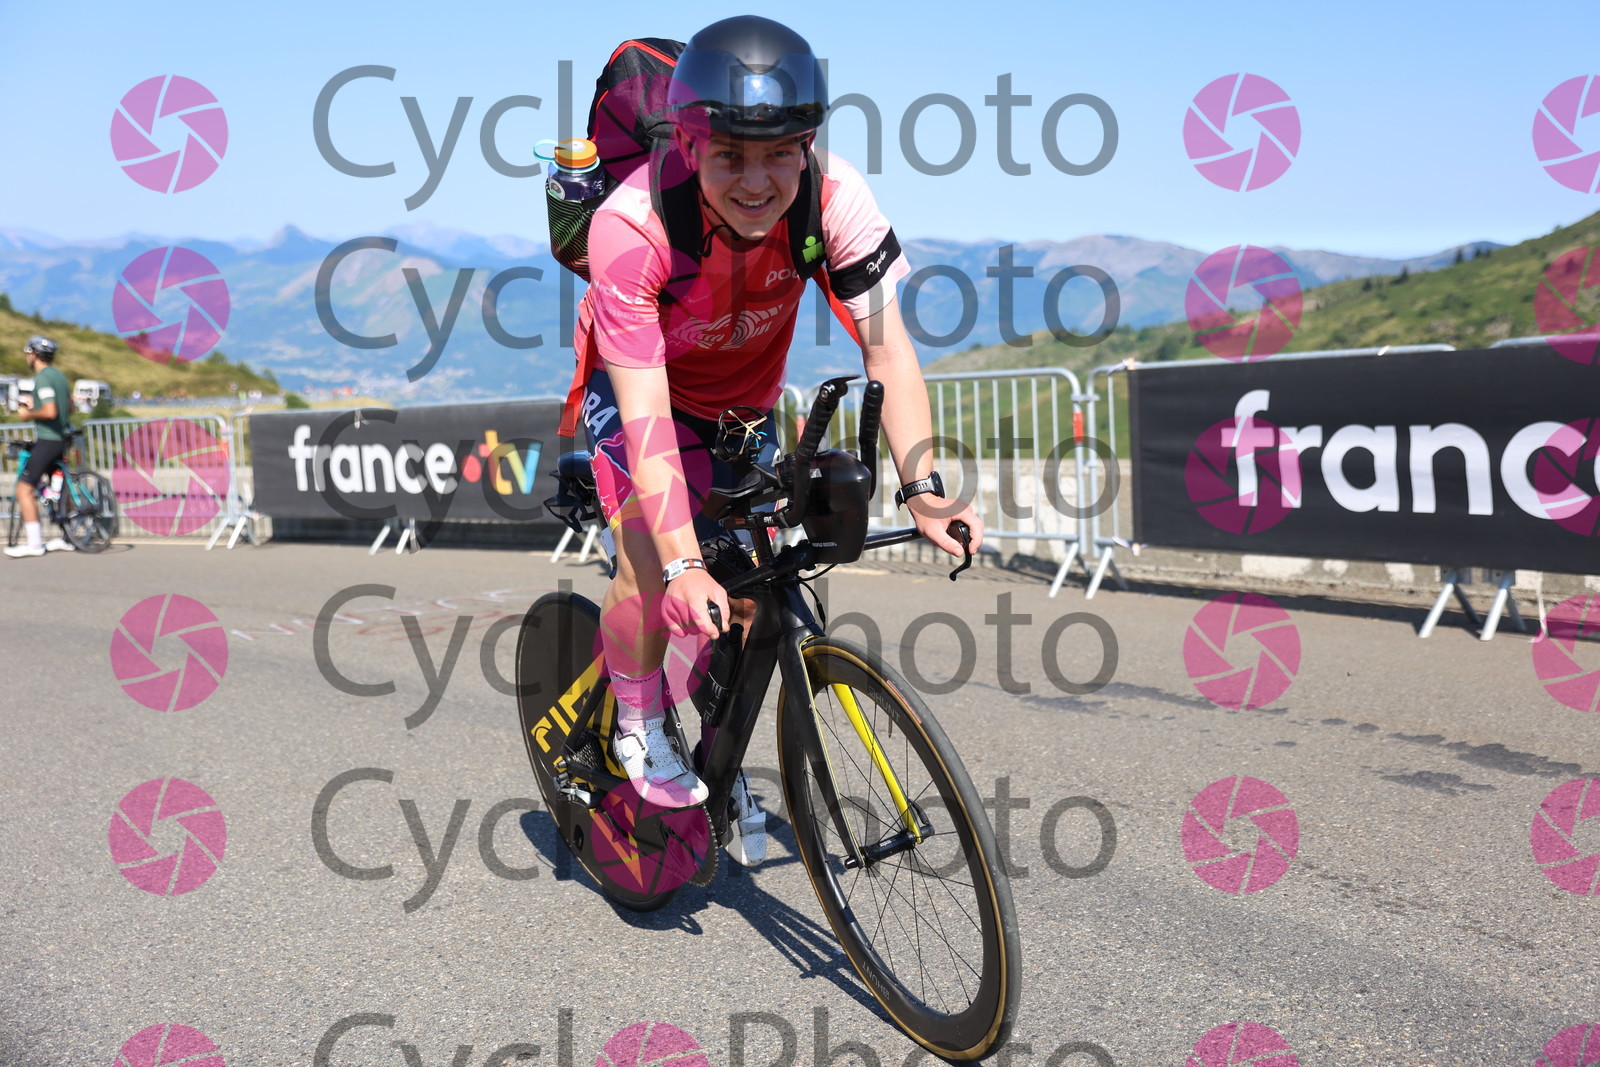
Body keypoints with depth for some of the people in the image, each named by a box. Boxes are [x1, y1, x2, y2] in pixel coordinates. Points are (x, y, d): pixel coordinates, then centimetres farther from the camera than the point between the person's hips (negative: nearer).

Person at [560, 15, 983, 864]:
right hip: (635, 388, -3)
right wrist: (682, 566, -48)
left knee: (749, 597, 2)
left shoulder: (833, 199, -31)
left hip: (744, 401, 3)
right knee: (650, 561, -26)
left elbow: (888, 351, -28)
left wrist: (921, 489, -42)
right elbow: (646, 410, -39)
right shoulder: (631, 225, -38)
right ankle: (639, 730, 3)